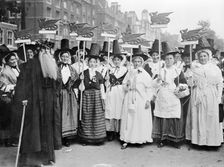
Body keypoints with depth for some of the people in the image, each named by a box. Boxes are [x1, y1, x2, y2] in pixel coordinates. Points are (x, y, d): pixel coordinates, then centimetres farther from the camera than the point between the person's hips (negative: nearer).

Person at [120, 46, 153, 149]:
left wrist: (148, 100, -9)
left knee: (140, 119, -1)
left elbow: (149, 88, -2)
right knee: (128, 118, 1)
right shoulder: (129, 73, 12)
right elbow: (124, 84, 16)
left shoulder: (145, 74, 2)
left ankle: (141, 139, 9)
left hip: (141, 100, -2)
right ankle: (126, 140, 5)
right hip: (129, 99, 3)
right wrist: (126, 87, -7)